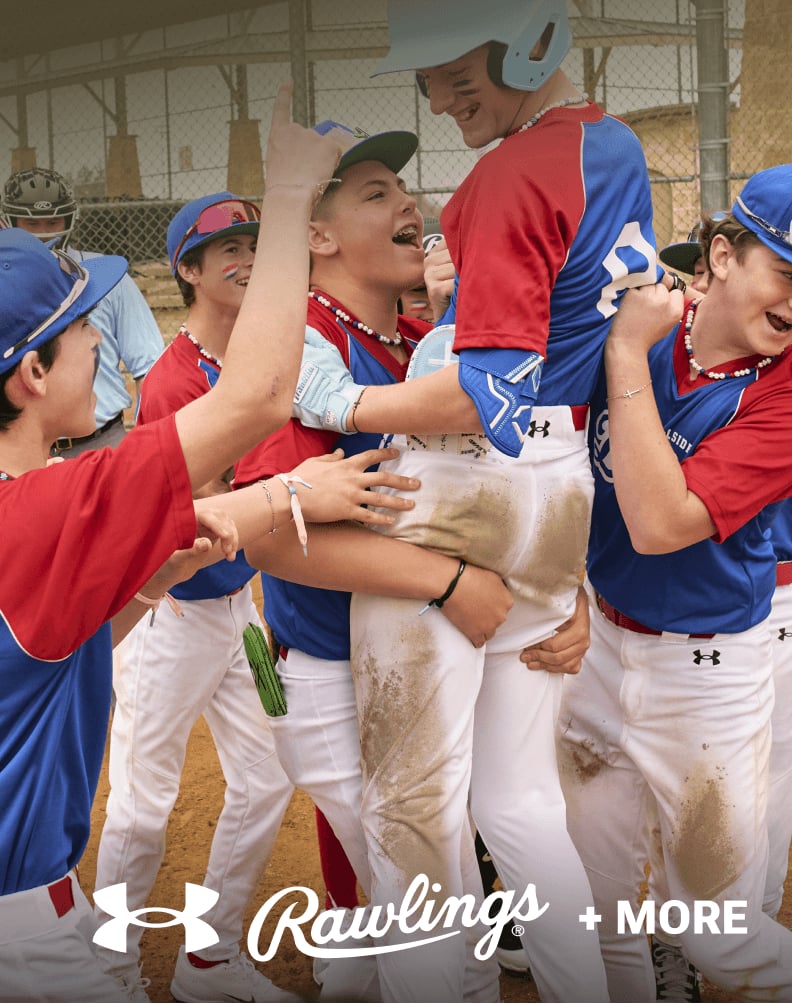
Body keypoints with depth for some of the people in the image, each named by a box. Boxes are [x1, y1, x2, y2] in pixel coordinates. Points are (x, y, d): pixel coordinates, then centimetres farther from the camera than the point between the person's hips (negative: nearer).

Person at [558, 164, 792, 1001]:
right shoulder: (634, 325, -7)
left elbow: (661, 522, -27)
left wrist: (628, 356, -25)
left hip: (706, 672, -3)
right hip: (599, 643, 4)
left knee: (718, 937, 7)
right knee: (594, 914, 16)